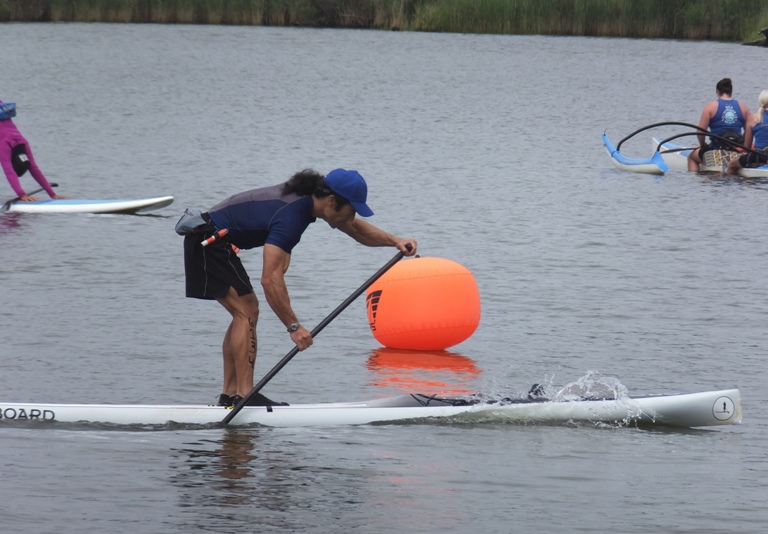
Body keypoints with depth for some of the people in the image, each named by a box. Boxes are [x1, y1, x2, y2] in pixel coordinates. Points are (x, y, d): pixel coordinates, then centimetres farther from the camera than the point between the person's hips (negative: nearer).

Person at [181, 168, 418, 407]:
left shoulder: (309, 197, 2)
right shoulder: (290, 216, -28)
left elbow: (357, 229, 15)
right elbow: (271, 280, -34)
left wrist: (395, 241, 0)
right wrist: (293, 326, -32)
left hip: (208, 241, 10)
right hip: (208, 241, -10)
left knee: (245, 312, 10)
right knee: (247, 312, -12)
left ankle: (229, 394, 9)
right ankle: (244, 394, -15)